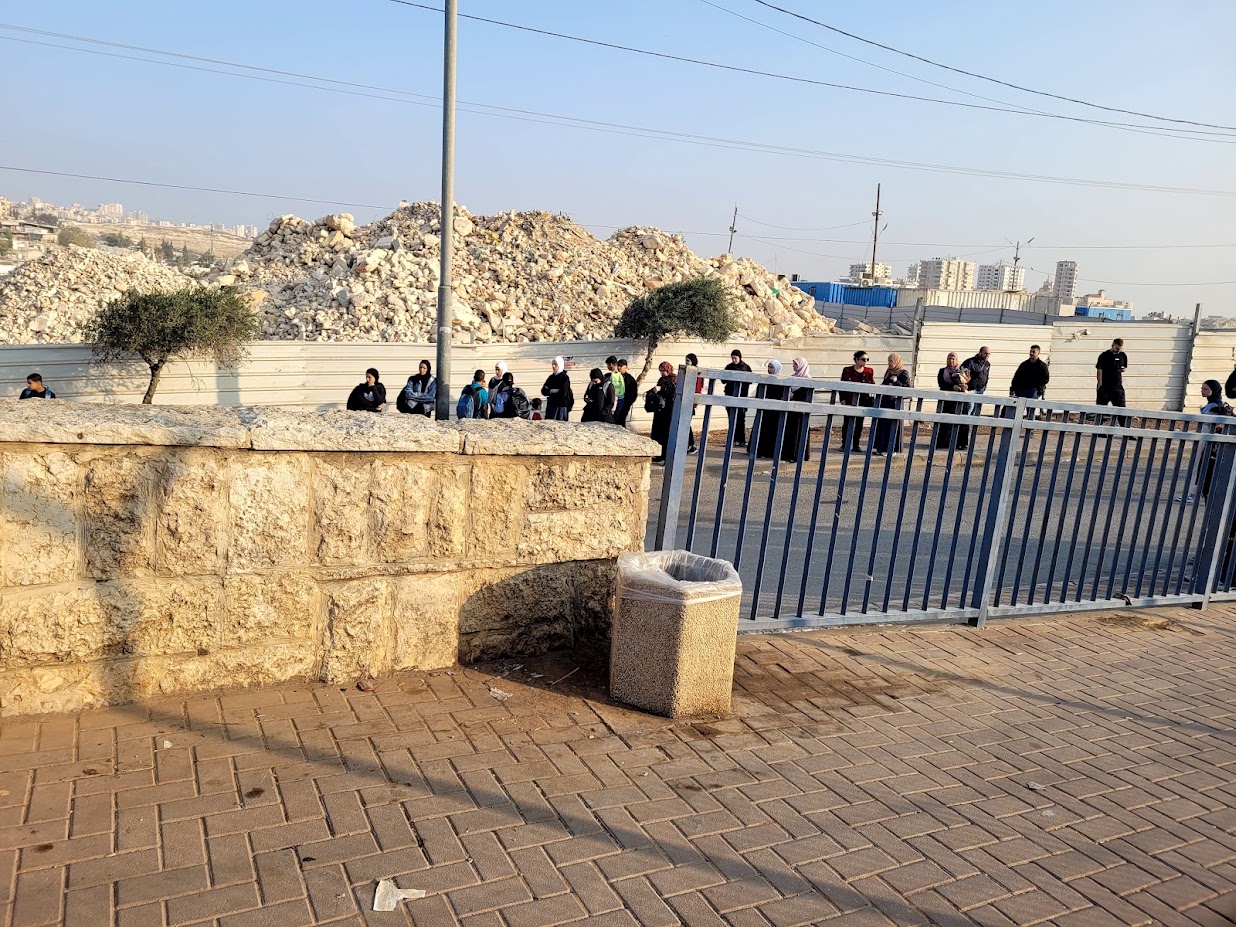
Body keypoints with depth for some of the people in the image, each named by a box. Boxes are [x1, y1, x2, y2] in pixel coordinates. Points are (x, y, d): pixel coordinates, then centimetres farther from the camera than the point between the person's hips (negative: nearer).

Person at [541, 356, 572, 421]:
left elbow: (562, 394, -16)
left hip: (561, 407, -6)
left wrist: (550, 393, -3)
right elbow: (543, 391, 8)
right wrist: (552, 391, -11)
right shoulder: (551, 377, 13)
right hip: (551, 406, 6)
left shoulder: (564, 377, -7)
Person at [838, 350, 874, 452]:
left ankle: (855, 444, 13)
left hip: (863, 401, 2)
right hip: (849, 400, -2)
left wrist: (872, 396, -6)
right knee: (848, 422, 1)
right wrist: (842, 399, -5)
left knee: (859, 423, 5)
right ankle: (845, 444, 8)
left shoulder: (869, 371, 6)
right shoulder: (847, 371, 0)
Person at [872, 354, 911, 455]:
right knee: (882, 423, 7)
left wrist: (896, 381, -21)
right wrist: (881, 386, 6)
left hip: (895, 401, -7)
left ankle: (891, 448, 0)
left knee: (892, 424, -5)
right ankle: (881, 447, 14)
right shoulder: (889, 372, 15)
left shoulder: (904, 373, -5)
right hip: (885, 400, 7)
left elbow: (907, 387, -12)